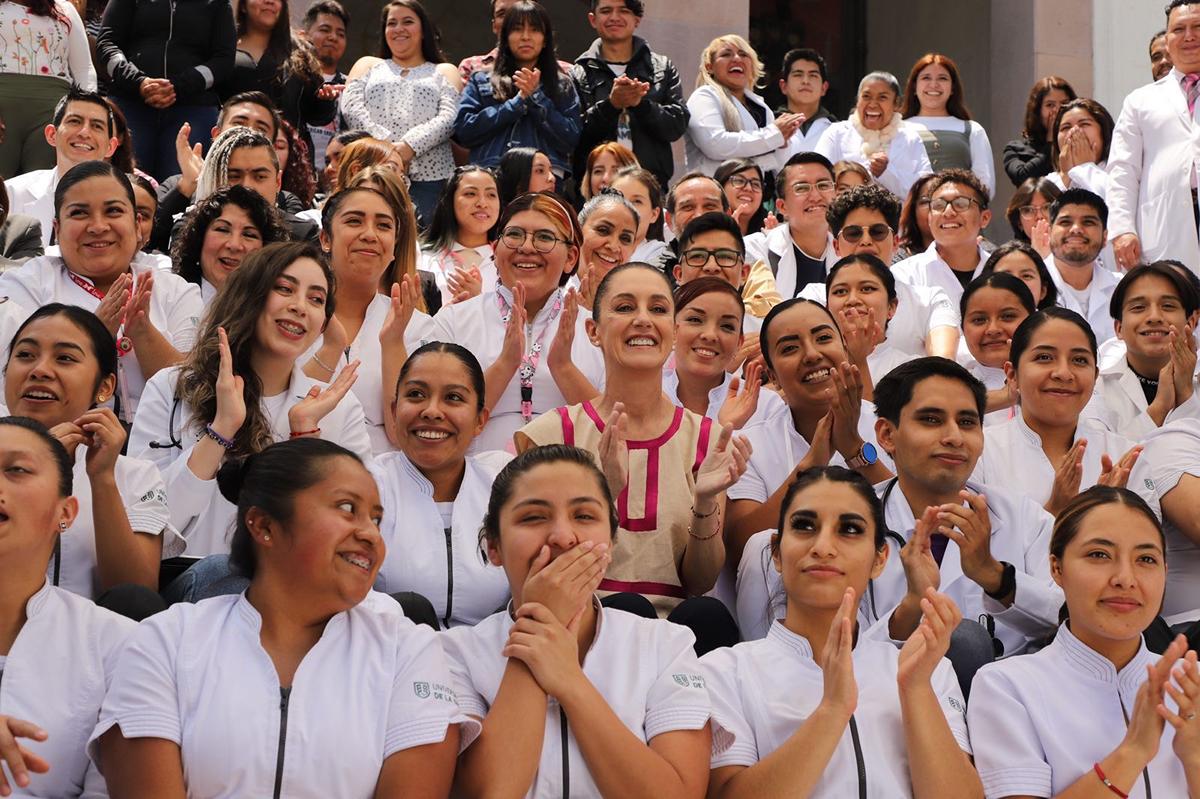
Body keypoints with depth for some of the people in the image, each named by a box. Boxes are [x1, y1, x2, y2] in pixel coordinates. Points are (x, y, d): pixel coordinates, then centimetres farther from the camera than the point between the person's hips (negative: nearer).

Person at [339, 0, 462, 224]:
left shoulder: (444, 71, 21)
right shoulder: (368, 65, 24)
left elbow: (449, 118, 3)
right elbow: (350, 107, 7)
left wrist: (409, 146, -14)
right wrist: (384, 146, -10)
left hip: (430, 176, -1)